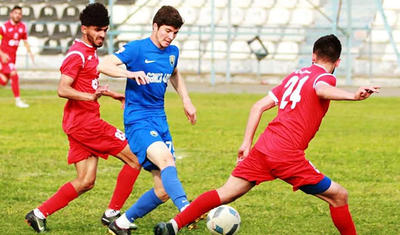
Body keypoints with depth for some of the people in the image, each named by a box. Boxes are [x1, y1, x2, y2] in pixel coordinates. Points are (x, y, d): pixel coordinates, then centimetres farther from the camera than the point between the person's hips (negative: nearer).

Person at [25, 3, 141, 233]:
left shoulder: (91, 53, 17)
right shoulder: (77, 54, -13)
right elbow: (63, 89, -23)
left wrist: (113, 94, 38)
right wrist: (90, 96, -36)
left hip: (86, 122, 10)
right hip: (84, 121, -10)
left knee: (85, 182, 8)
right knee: (135, 160, -6)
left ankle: (40, 214, 6)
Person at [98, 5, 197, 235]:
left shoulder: (173, 52, 11)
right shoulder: (137, 48, -8)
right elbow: (104, 65, -18)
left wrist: (186, 100, 24)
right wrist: (130, 73, -31)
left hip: (160, 121, 7)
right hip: (138, 121, -7)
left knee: (164, 190, 2)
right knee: (166, 159, -34)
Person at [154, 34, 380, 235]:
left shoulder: (296, 75, 22)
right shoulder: (325, 78, 2)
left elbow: (259, 106, 20)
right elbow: (321, 90, -25)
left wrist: (247, 142, 21)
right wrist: (352, 96, -42)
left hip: (262, 148, 7)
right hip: (288, 156, -7)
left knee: (226, 193, 11)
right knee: (339, 196, 4)